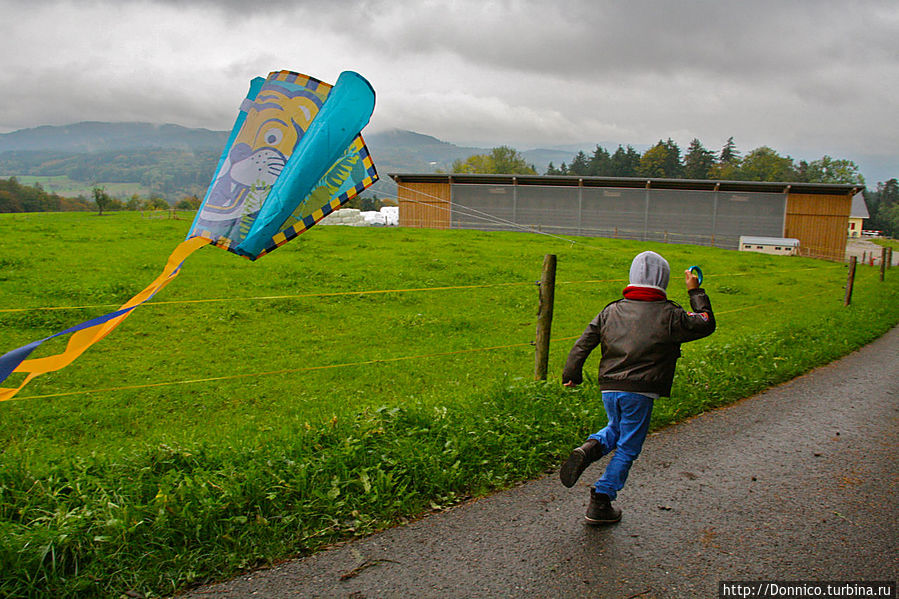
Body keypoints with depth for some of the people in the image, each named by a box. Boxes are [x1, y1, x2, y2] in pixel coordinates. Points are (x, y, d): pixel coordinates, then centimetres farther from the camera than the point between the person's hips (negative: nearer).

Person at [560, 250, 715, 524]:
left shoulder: (611, 311, 7)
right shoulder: (669, 315, -4)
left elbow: (583, 343, 6)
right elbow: (706, 324, 9)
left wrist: (572, 374, 14)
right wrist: (695, 291, 18)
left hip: (609, 388, 4)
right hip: (639, 392, -4)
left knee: (616, 429, 29)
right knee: (627, 448, 8)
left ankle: (589, 449, -1)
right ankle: (600, 503, 10)